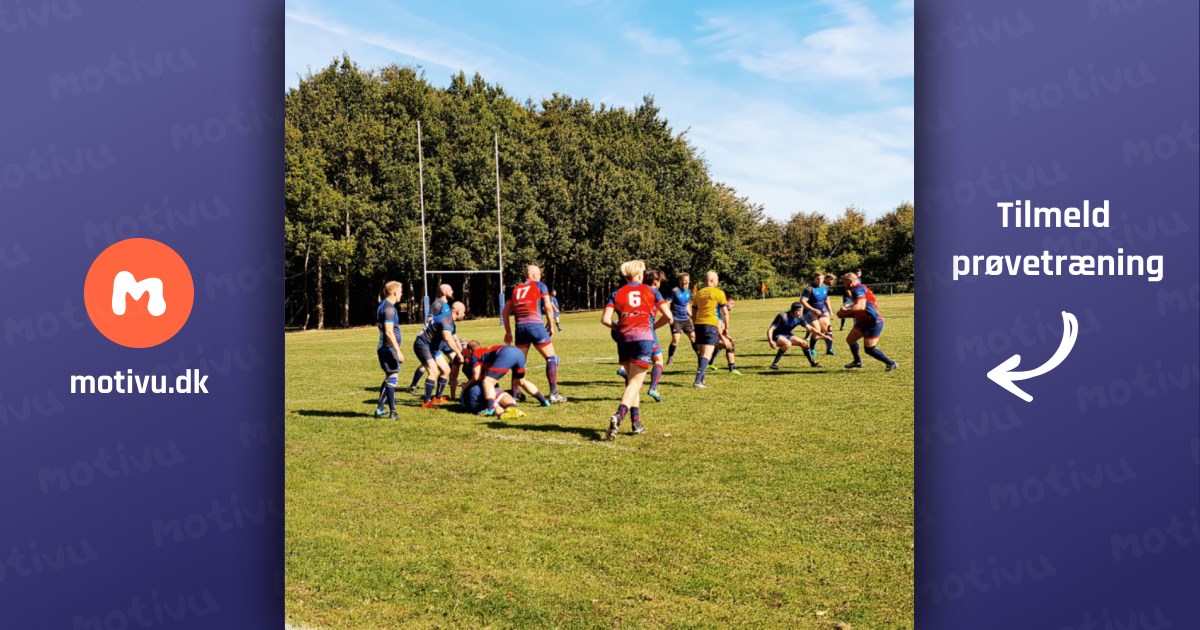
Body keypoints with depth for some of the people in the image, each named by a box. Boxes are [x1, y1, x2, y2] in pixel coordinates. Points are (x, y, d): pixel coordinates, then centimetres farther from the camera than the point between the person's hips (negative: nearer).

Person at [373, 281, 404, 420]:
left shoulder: (382, 306, 14)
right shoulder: (389, 308, -17)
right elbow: (389, 332, -23)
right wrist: (398, 351, -22)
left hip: (383, 348, 10)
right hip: (389, 348, -10)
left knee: (389, 378, 19)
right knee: (392, 379, -5)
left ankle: (380, 408, 23)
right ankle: (392, 412, -3)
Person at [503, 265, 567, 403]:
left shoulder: (515, 289, 21)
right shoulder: (539, 285, 9)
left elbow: (506, 311, 17)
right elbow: (548, 306, -2)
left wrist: (508, 331, 21)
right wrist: (550, 325, 6)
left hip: (520, 327, 5)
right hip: (535, 325, -5)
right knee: (551, 358, 5)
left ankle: (514, 395, 12)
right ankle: (554, 394, -1)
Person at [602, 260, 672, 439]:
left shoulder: (616, 294, 10)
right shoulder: (651, 291, 9)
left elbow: (605, 319, -2)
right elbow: (668, 317, 5)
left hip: (624, 339, 2)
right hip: (644, 338, -2)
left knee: (632, 381, 18)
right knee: (635, 382, -4)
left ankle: (636, 422, 16)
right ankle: (618, 416, -27)